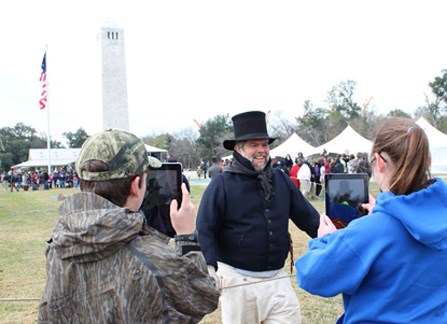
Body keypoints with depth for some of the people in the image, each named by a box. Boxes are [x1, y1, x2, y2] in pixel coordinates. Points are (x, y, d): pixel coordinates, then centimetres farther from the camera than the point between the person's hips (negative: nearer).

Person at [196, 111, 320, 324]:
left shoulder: (281, 180, 6)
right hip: (238, 281, -4)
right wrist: (209, 269, -23)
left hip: (278, 280, 4)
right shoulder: (222, 184, -9)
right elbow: (204, 230, -12)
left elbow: (308, 217, 9)